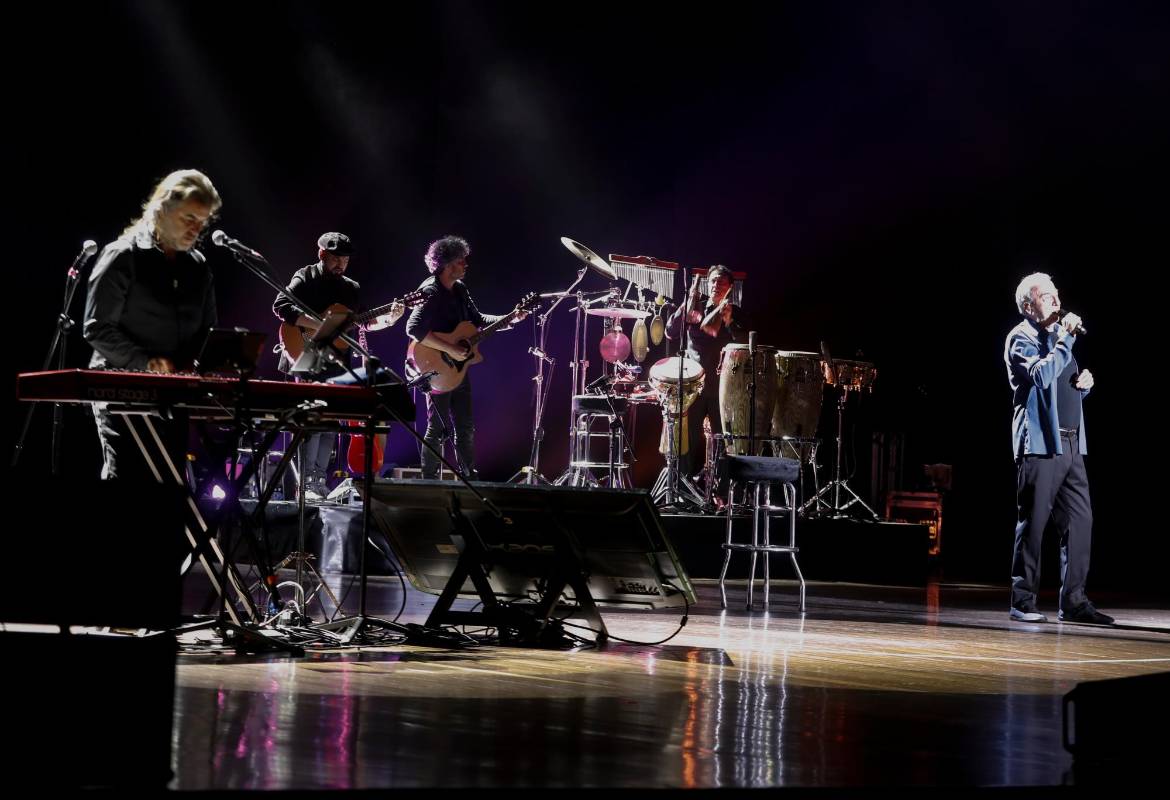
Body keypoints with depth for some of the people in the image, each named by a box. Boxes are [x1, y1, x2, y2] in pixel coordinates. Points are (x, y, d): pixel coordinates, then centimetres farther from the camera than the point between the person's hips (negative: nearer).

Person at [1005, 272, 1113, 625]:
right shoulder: (1021, 339, -3)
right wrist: (1066, 340, -15)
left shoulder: (1058, 337, 21)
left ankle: (1073, 601, 5)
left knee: (1080, 520, 2)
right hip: (1040, 443, -7)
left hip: (1070, 444, 7)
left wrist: (1084, 383, 7)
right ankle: (1023, 602, 2)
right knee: (1033, 523, -4)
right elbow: (1042, 375, -21)